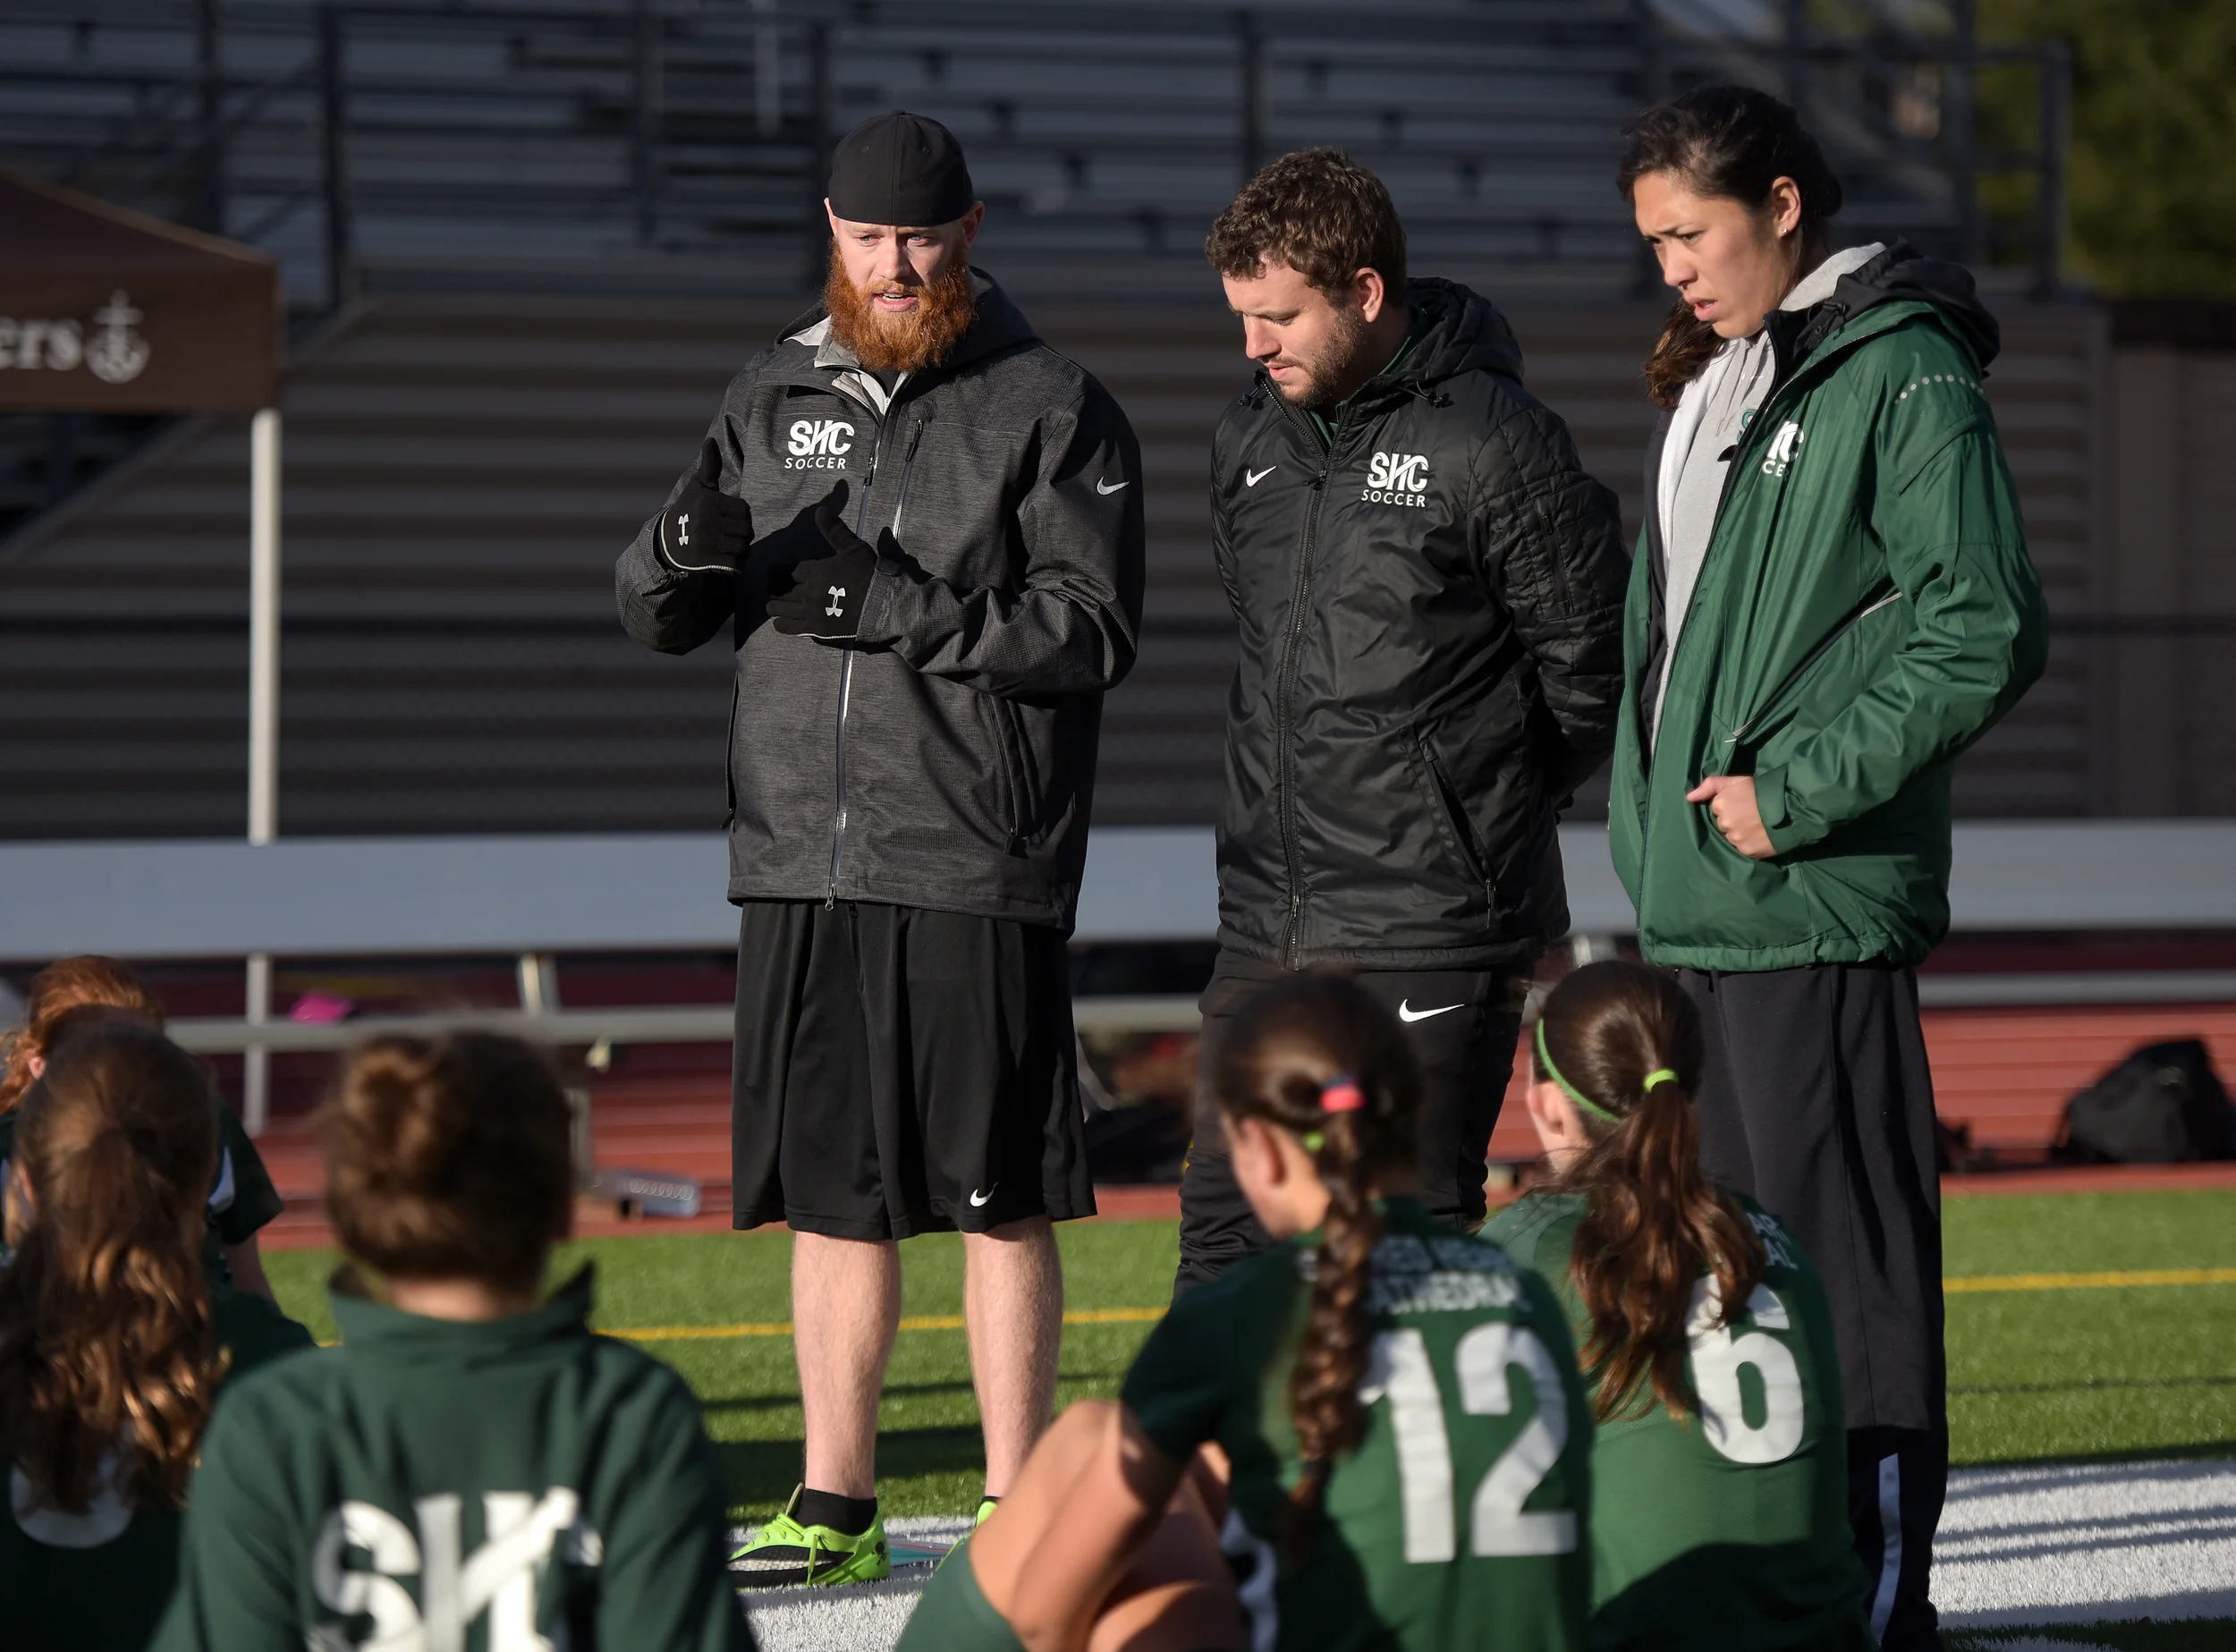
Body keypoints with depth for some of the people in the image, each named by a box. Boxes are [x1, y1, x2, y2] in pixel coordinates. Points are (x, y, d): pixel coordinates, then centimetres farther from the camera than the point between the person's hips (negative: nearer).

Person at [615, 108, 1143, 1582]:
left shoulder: (1052, 410, -1)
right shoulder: (775, 399, 13)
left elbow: (1094, 630, -11)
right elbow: (656, 617, 12)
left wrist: (889, 605, -17)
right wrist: (688, 553, -12)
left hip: (979, 868, -5)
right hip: (801, 864, 5)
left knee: (998, 1197, -2)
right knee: (831, 1191, 9)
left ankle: (1017, 1520, 3)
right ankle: (837, 1510, 16)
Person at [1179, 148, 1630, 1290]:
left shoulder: (1494, 445, -12)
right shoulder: (1248, 440, 9)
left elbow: (1591, 667, -6)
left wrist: (1477, 812, 2)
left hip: (1430, 946, -6)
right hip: (1264, 935, 6)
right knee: (1223, 1237, 7)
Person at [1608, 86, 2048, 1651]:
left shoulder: (1899, 378, -9)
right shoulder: (1708, 386, 18)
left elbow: (1987, 632, -15)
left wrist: (1798, 791, -16)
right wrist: (1654, 817, 15)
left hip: (1821, 906, -9)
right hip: (1694, 905, 9)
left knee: (1850, 1269, -7)